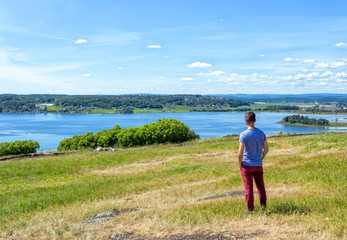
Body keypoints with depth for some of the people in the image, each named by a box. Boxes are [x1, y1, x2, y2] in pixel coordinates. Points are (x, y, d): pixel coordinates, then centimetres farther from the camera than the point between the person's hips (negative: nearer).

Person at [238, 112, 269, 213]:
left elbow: (240, 153, -20)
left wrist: (240, 163, -4)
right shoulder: (261, 133, -1)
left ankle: (250, 209, 12)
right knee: (260, 185, 20)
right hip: (258, 165, 5)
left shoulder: (244, 135, -18)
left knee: (248, 187, 4)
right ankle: (263, 205, 27)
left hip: (247, 165, -5)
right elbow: (266, 149, 6)